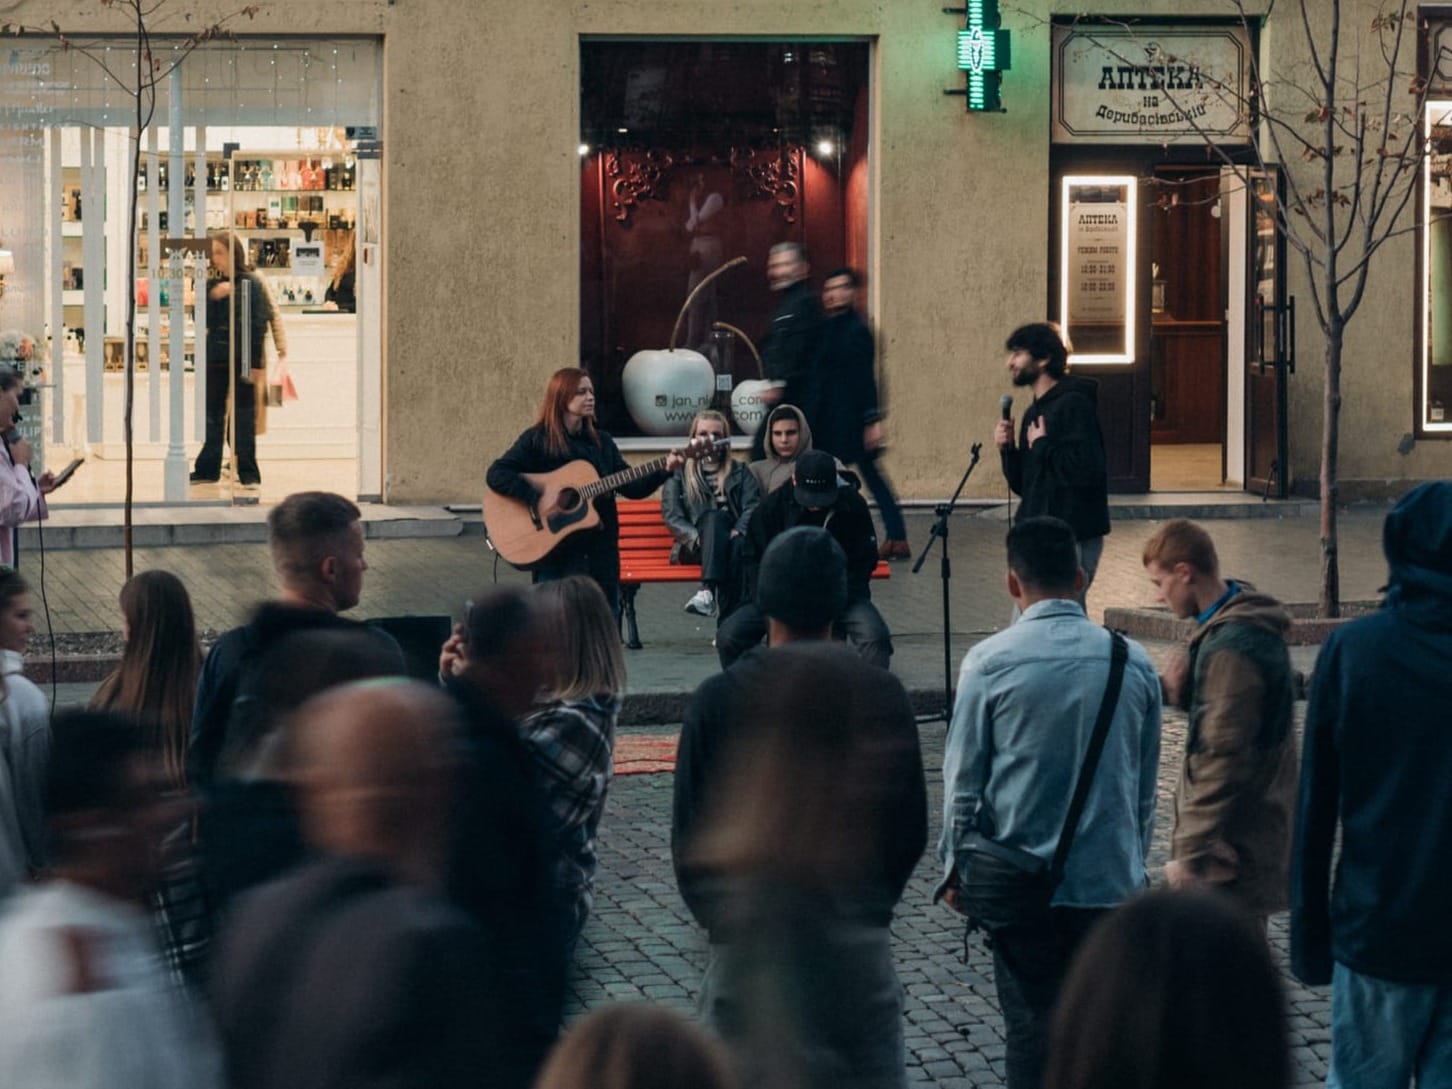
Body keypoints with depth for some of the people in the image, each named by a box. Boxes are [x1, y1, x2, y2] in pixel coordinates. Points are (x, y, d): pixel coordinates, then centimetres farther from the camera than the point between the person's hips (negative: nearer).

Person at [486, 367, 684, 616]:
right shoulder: (537, 440, -4)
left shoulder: (602, 443, 12)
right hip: (554, 548, -5)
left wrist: (664, 471, -7)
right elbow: (496, 475, -14)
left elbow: (632, 487, 9)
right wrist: (537, 496, -25)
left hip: (600, 548, 5)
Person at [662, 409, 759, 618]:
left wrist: (738, 531, -13)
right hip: (696, 548, -1)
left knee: (740, 545, -38)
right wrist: (696, 537, -12)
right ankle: (709, 590, -55)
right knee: (714, 516, -36)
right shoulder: (679, 473, 22)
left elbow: (753, 507, 9)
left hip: (733, 540, 1)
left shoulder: (740, 472, 25)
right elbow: (671, 515, 8)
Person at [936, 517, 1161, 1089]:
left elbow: (962, 780, -4)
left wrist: (956, 869, 10)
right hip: (1112, 881, 2)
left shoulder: (989, 662, -8)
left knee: (1032, 1025, 4)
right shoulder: (1133, 663, 2)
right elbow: (1145, 788, 10)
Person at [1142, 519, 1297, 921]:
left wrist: (1190, 853, -20)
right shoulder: (1251, 625, 9)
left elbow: (1225, 761, -24)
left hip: (1233, 843, -10)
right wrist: (1183, 691, 0)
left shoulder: (1230, 648, -23)